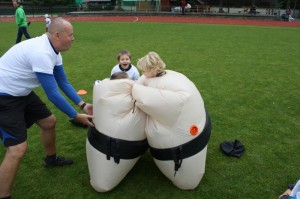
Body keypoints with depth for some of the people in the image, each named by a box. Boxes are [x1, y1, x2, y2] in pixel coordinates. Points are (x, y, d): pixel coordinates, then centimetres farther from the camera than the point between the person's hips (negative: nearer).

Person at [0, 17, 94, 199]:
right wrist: (76, 116, -14)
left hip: (22, 93, 10)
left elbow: (64, 83, 8)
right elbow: (53, 94, -25)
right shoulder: (41, 53, -30)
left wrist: (83, 104, 1)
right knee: (18, 150, -13)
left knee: (49, 122, 17)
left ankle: (51, 159, 42)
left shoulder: (53, 51, 0)